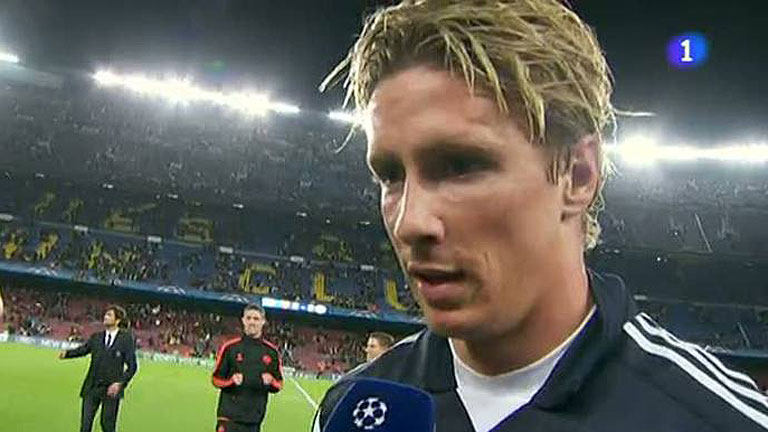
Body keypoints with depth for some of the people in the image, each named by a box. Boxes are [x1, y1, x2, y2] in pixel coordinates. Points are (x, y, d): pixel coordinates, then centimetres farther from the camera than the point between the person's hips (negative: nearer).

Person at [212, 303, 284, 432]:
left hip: (255, 418, 3)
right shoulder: (229, 347, 0)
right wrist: (232, 381, -15)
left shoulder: (272, 351, 6)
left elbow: (278, 384, 10)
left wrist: (271, 381, -12)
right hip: (230, 417, -3)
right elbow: (216, 378, 4)